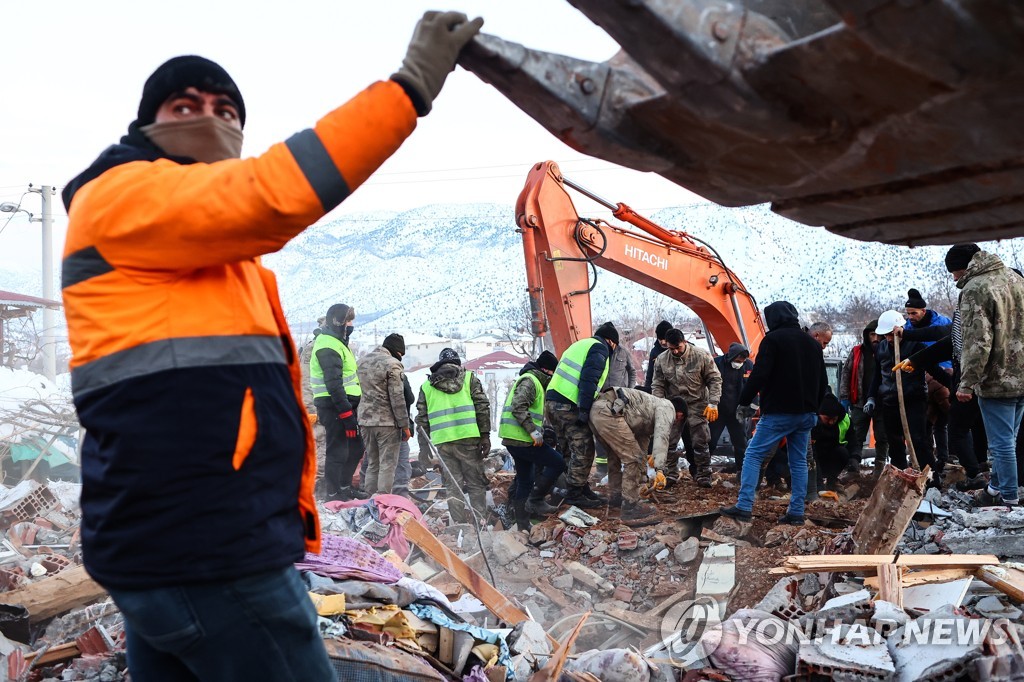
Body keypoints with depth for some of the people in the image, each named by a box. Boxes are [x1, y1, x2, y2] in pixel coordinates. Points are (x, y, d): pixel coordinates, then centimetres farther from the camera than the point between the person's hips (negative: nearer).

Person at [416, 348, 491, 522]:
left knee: (453, 485, 8)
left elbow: (421, 418, 13)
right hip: (468, 437, -2)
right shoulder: (469, 378, 9)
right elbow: (482, 407, 0)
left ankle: (461, 524, 6)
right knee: (476, 483, 6)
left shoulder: (426, 385, 15)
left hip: (442, 442, 2)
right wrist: (485, 435, 0)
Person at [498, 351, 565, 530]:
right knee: (558, 462, -9)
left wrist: (537, 430, 20)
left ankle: (523, 526, 20)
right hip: (522, 439, -11)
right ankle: (535, 500, -6)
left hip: (514, 439, 11)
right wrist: (533, 431, -25)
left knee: (524, 481, 15)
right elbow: (518, 407, -23)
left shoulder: (533, 381, 24)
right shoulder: (529, 381, -10)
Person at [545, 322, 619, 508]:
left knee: (568, 450, 14)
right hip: (569, 405, -10)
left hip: (552, 401, 10)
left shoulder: (580, 345, 28)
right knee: (583, 451, -4)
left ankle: (582, 489, 21)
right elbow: (588, 380, -15)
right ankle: (575, 493, -2)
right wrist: (584, 410, -19)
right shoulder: (599, 348, -1)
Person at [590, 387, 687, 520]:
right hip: (608, 411, -10)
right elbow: (661, 437, -8)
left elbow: (642, 441, 45)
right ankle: (630, 506, 2)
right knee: (633, 458, -3)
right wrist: (659, 468, -14)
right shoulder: (667, 407, 9)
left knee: (616, 456, 27)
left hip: (596, 409, 10)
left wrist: (642, 473, 51)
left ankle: (615, 497, 37)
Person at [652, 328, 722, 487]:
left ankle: (703, 476, 10)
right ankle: (670, 474, 12)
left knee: (700, 442, -1)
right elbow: (658, 386, 0)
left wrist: (713, 403, -14)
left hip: (697, 404, -2)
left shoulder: (702, 356, -15)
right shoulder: (661, 360, -8)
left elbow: (715, 380, -7)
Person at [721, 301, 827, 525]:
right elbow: (823, 381, 19)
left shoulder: (773, 339, -9)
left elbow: (759, 374, -16)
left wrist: (744, 401, -5)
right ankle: (796, 512, 10)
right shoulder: (813, 343, 15)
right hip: (806, 413, 7)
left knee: (753, 454, -1)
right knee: (799, 461, 10)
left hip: (778, 412, -7)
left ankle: (744, 506, -7)